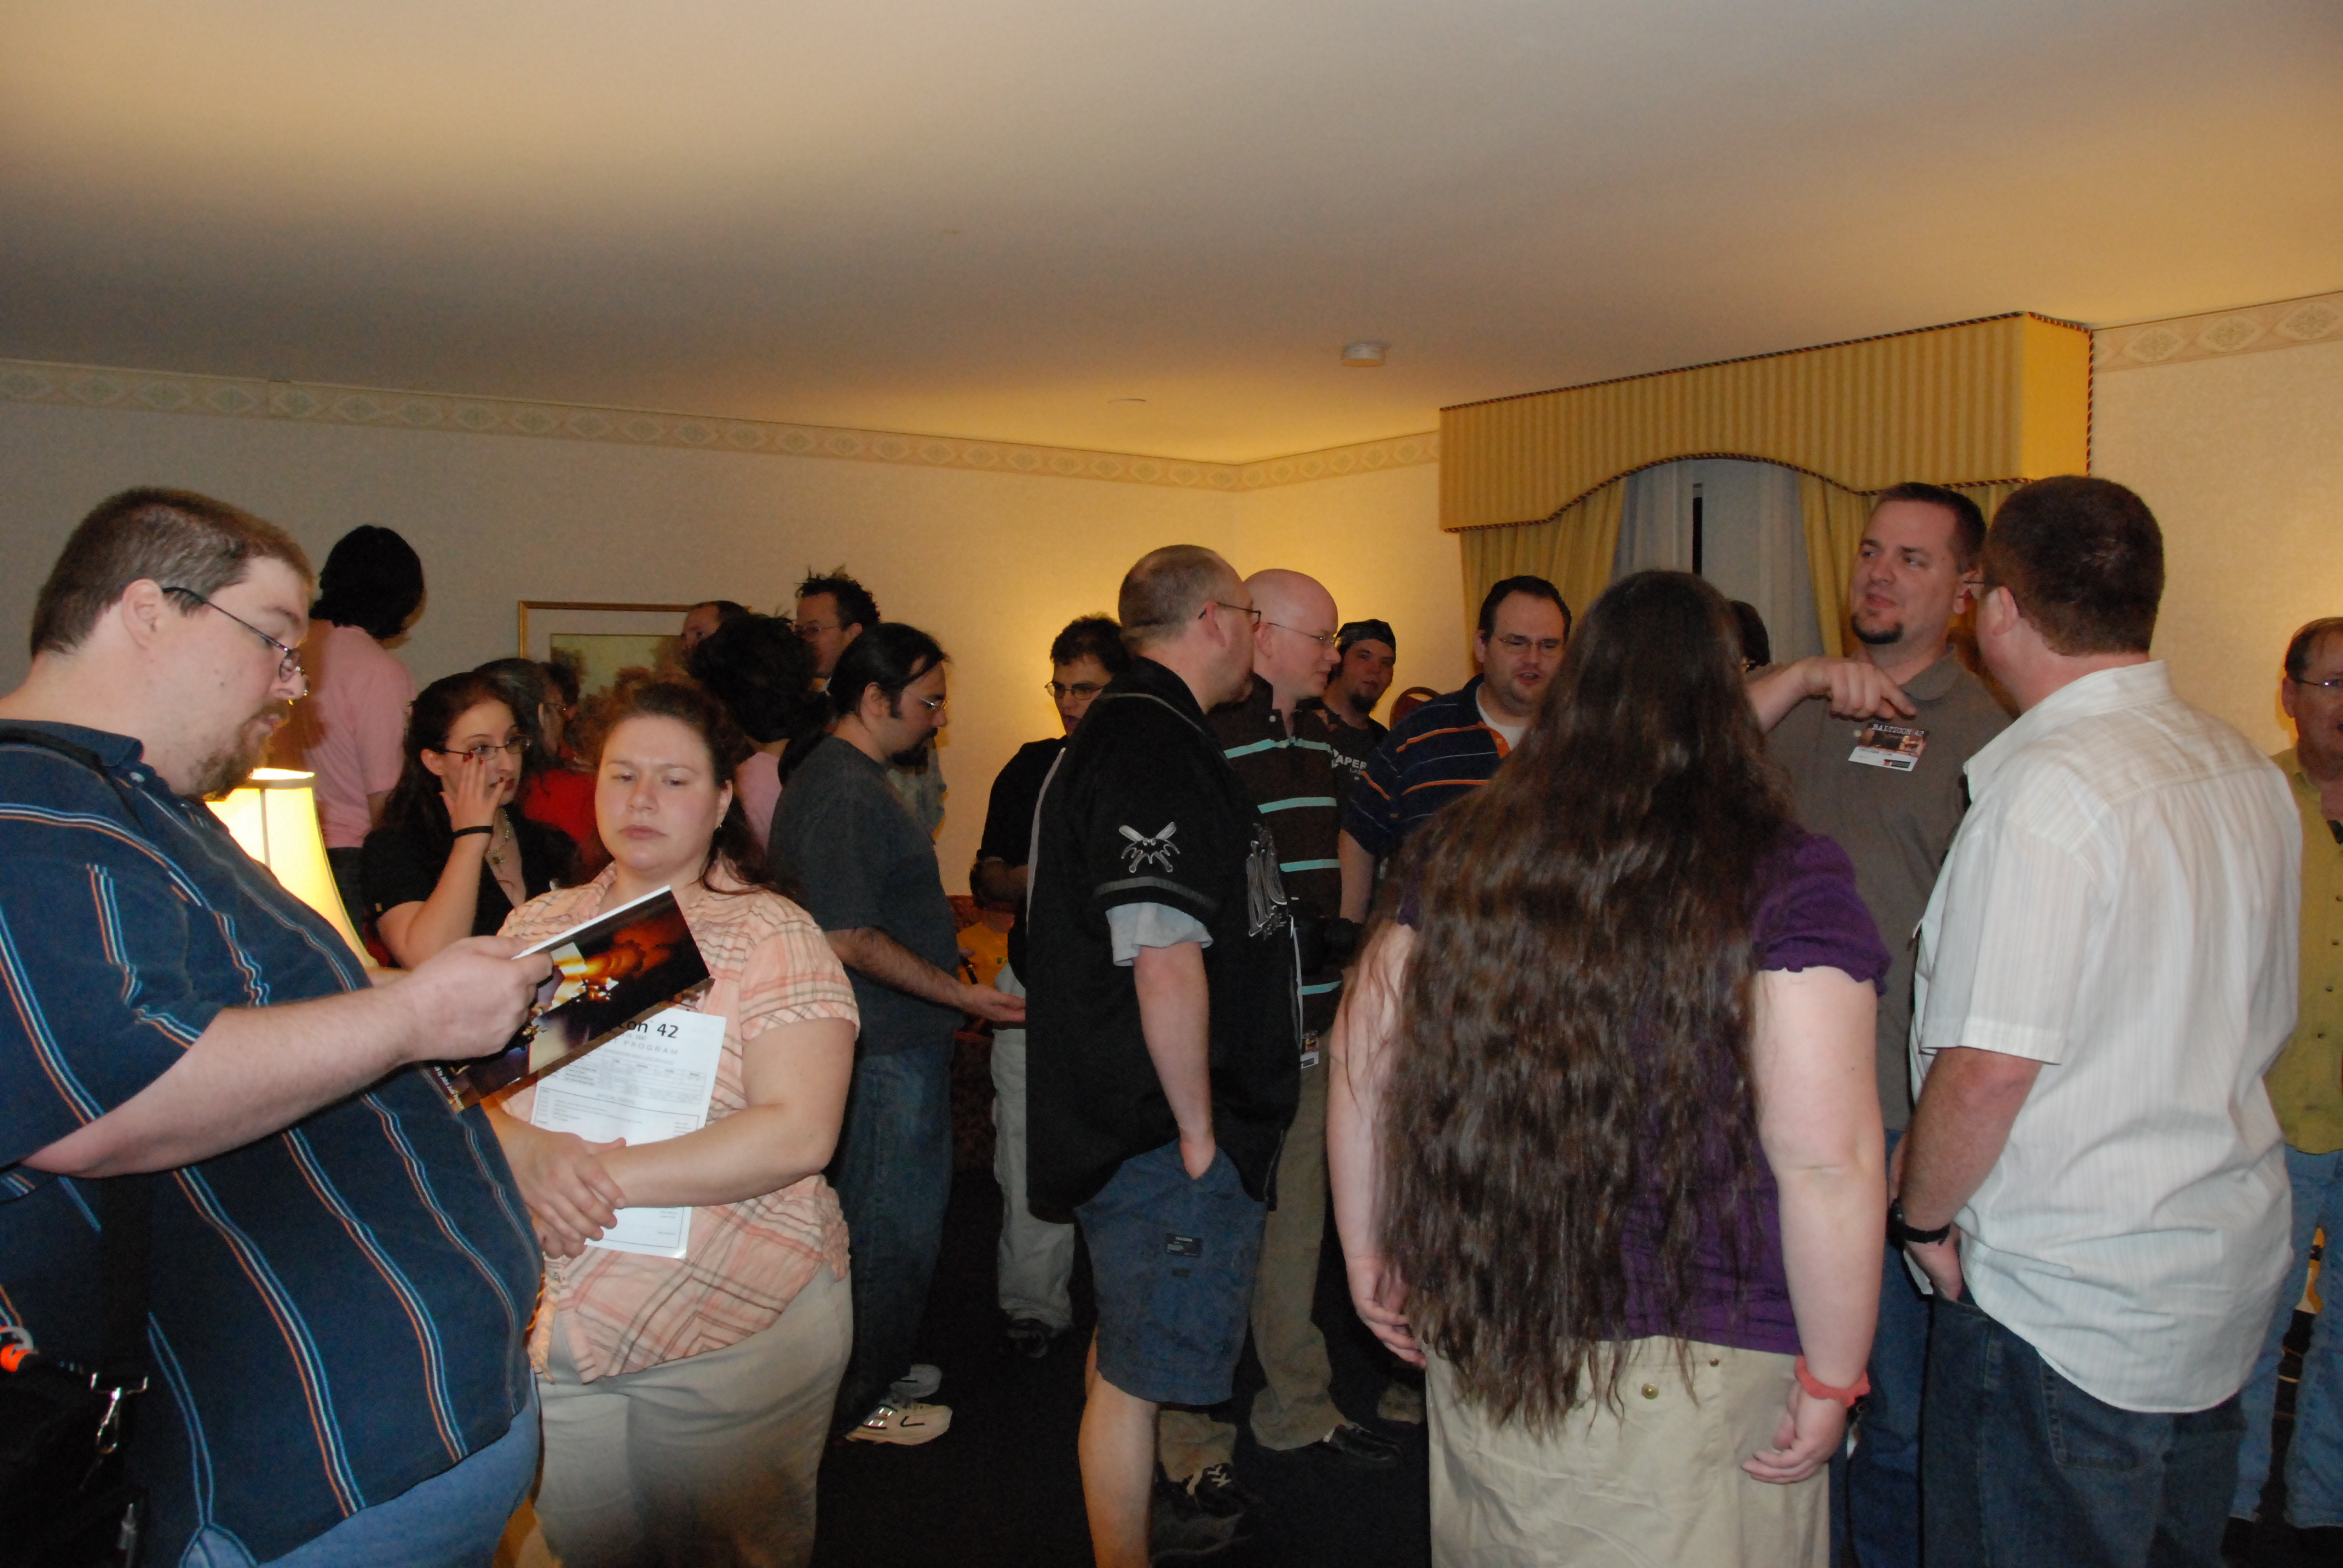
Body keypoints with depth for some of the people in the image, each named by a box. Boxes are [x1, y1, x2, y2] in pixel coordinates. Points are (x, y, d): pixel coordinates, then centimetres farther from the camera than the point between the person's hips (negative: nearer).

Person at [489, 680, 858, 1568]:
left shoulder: (770, 935, -7)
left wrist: (608, 1176, -21)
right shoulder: (537, 928, 8)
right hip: (552, 1337, 4)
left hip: (736, 1335, -4)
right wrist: (526, 1152, -19)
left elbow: (799, 1133, -17)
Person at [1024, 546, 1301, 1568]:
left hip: (1141, 1128, 11)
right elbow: (1166, 963, -27)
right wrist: (1197, 1129, -17)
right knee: (1137, 1369, 4)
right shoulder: (1154, 749, -21)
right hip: (1165, 1136, -11)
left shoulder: (1128, 735, 13)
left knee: (1127, 1349, 25)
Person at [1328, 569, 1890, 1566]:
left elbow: (1363, 1059, 6)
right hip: (1687, 1363, -4)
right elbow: (1827, 1158, -18)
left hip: (1475, 1338, 4)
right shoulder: (1785, 880, -14)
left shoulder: (1460, 854, -1)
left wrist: (1365, 1250, 16)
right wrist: (1831, 1378, -8)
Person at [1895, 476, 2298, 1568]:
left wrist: (1922, 1211, -9)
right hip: (2229, 1273, 9)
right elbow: (2260, 1024, 16)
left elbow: (1989, 1067, -25)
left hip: (2069, 1301, -8)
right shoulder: (2247, 771, 5)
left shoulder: (2046, 789, -22)